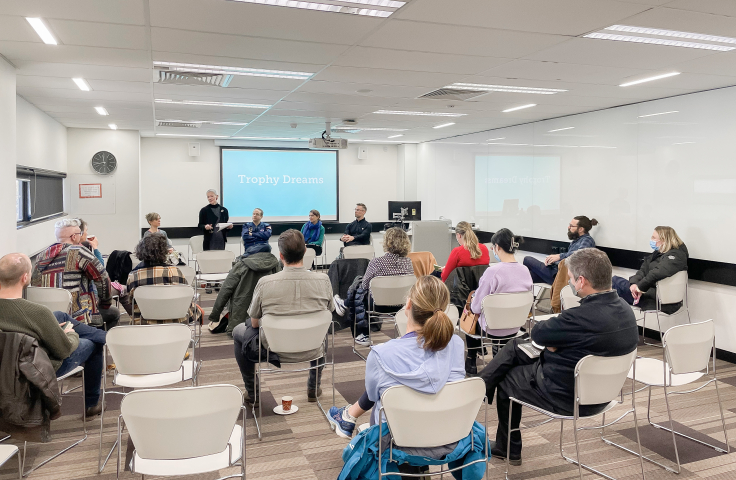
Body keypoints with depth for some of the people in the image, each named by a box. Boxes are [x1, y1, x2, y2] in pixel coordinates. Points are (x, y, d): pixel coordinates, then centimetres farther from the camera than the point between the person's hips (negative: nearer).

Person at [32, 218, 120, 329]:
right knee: (114, 313, 15)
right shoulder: (78, 252, -10)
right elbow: (102, 278, -10)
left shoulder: (42, 257, 10)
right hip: (77, 316, -7)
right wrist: (106, 303, 5)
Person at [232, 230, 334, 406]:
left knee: (239, 331, 27)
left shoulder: (265, 283, -21)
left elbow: (254, 323, -5)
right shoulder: (323, 281, -15)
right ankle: (314, 388, 44)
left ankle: (252, 394, 34)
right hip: (312, 351, 3)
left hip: (275, 350, -2)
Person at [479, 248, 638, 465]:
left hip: (568, 398, -8)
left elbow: (537, 334, -18)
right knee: (515, 346, 17)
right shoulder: (624, 308, -6)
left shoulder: (583, 317, -35)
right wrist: (556, 341, -9)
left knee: (505, 382, 19)